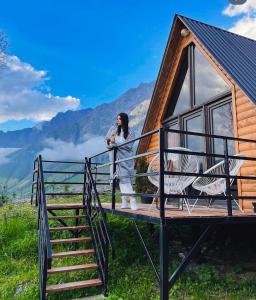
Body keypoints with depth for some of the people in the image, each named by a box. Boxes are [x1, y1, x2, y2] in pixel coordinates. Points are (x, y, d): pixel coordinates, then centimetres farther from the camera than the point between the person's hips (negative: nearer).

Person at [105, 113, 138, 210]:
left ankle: (125, 201, -1)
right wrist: (109, 142, -8)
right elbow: (107, 139, 15)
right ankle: (132, 201, -1)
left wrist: (115, 142, -15)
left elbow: (128, 145, -10)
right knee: (123, 178, -4)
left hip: (127, 158, -1)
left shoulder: (130, 132, 1)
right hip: (117, 157, 2)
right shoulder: (113, 128, 9)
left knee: (126, 178, -6)